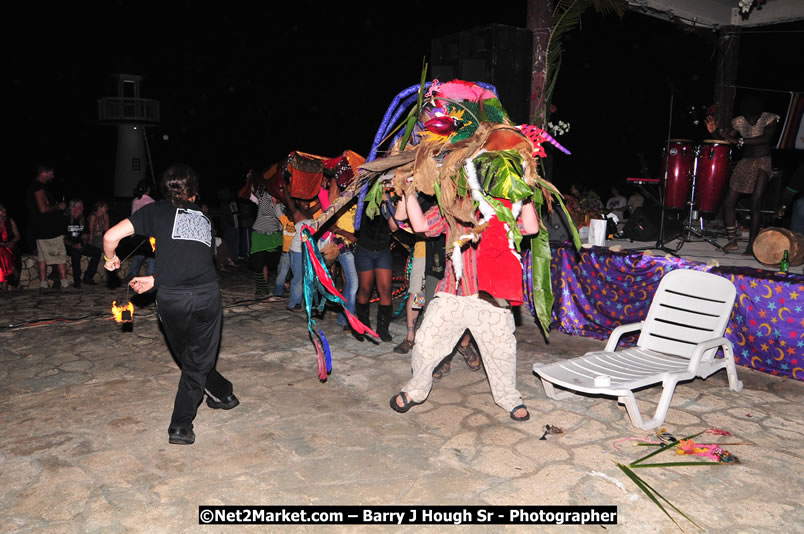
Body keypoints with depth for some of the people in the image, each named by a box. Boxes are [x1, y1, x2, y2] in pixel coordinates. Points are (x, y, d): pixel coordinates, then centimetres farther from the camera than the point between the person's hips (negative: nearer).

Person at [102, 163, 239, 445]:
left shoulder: (156, 210, 11)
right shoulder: (204, 217, 22)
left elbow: (111, 236, 3)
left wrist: (111, 259, 23)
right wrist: (155, 280, 29)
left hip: (171, 298, -1)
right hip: (206, 294, 2)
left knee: (188, 357, 23)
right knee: (198, 362, 12)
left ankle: (222, 393, 38)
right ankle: (181, 425, 11)